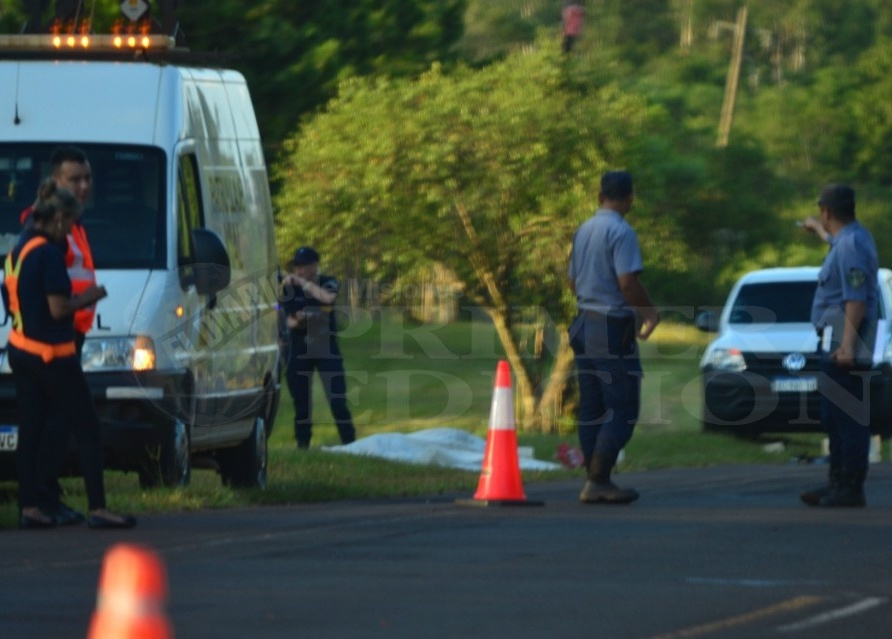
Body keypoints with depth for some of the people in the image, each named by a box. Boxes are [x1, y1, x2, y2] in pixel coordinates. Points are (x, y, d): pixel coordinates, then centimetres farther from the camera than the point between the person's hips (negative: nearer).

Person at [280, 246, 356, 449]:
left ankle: (349, 443, -5)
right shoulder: (289, 289, 0)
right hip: (299, 349, 2)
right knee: (301, 401, 3)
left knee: (337, 399, -8)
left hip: (326, 347, -1)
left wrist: (303, 282, -23)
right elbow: (289, 321, -1)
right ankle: (302, 445, 10)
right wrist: (297, 320, -24)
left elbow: (328, 297, -25)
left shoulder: (327, 283, -2)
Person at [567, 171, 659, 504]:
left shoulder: (583, 230, 11)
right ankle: (597, 482, -10)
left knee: (591, 407, 10)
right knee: (623, 408, -5)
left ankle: (596, 480, 12)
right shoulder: (621, 232, -15)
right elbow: (628, 282, -22)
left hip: (585, 323, 9)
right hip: (613, 327, -9)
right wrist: (650, 313, -8)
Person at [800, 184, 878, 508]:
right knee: (835, 419, 15)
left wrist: (847, 345, -28)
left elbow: (856, 299, -24)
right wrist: (816, 229, 62)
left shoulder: (852, 245, -17)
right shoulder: (848, 238, 15)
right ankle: (838, 483, 20)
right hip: (836, 344, 11)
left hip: (843, 348, -11)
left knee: (848, 419, -10)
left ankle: (851, 490, -10)